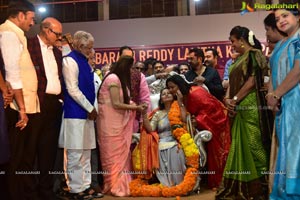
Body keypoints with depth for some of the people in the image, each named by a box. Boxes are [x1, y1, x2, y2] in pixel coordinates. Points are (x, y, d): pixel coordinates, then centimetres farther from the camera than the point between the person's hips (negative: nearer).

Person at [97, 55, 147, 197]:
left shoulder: (118, 79, 17)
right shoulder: (113, 78, -13)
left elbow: (122, 101, 11)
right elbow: (116, 104, -17)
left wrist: (135, 106, 1)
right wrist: (136, 107, -10)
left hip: (117, 121, 9)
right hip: (111, 122, -9)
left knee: (120, 153, 10)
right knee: (115, 154, -1)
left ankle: (119, 183, 18)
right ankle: (116, 186, 8)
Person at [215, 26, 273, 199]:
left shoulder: (254, 54, -6)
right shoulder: (239, 59, 19)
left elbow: (252, 82, -15)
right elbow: (232, 82, 15)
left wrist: (235, 99, -10)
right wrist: (228, 99, -2)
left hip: (251, 107, -9)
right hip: (239, 108, 9)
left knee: (253, 144, -5)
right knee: (240, 145, 11)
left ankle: (261, 185, 7)